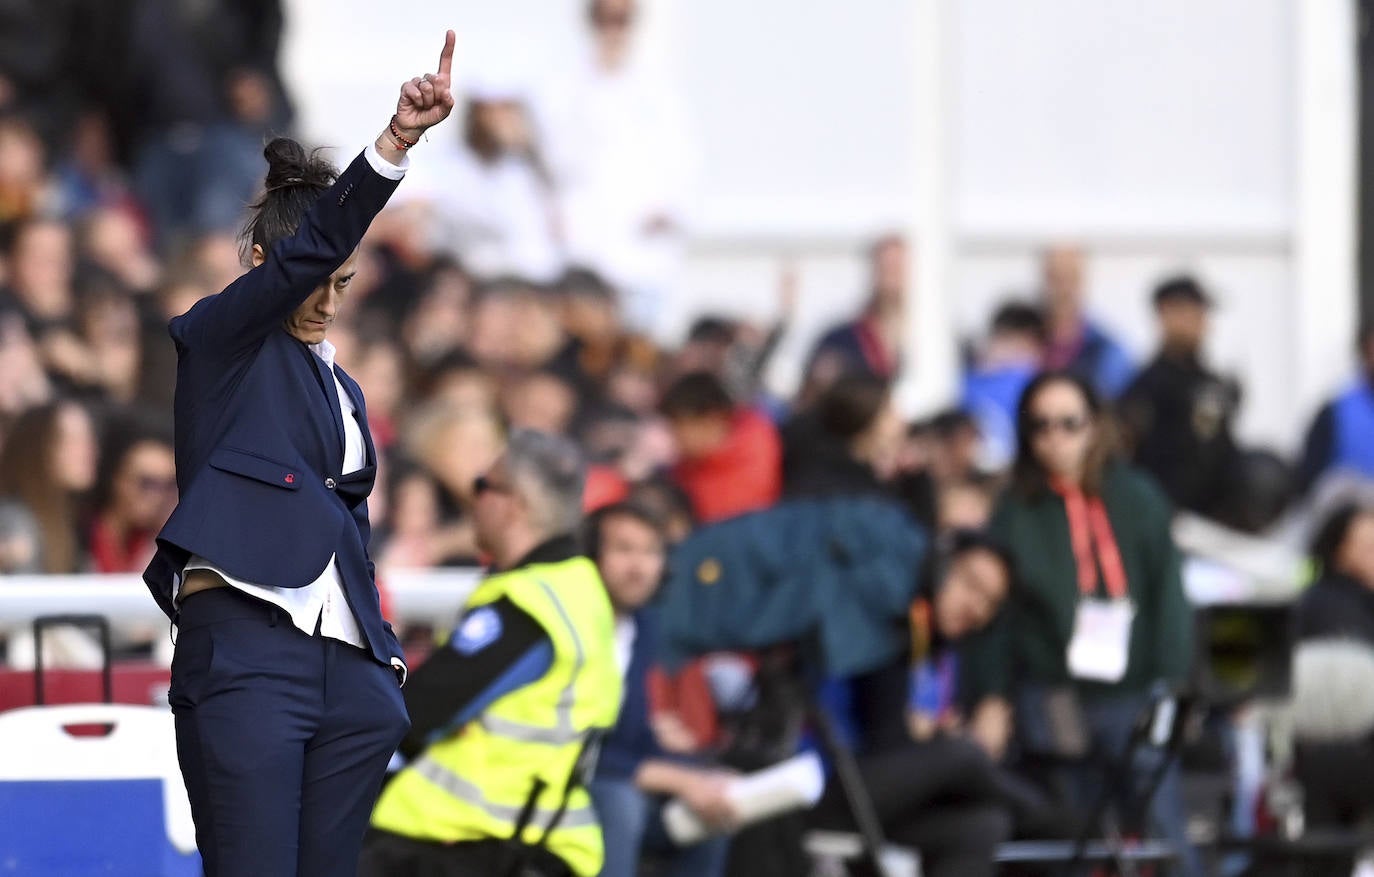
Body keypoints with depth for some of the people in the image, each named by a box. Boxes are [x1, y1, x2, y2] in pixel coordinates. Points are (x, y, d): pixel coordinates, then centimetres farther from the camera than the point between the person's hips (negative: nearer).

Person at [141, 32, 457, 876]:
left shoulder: (343, 388, 25)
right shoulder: (219, 342, 5)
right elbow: (305, 250, -10)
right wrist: (396, 142, -23)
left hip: (351, 677, 7)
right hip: (245, 653, -7)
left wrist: (387, 652, 17)